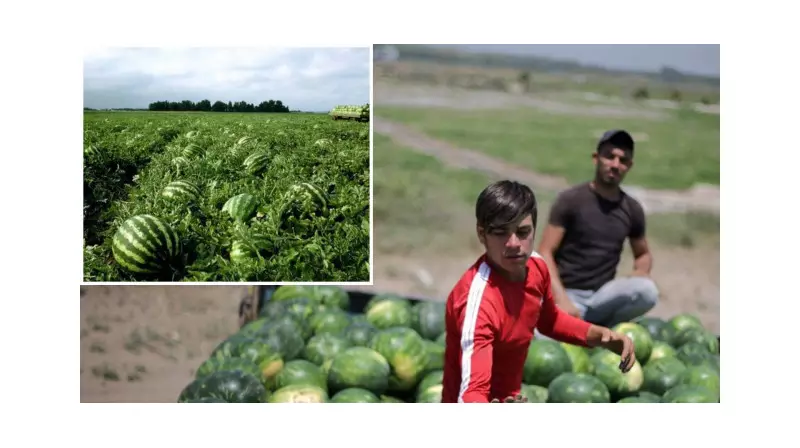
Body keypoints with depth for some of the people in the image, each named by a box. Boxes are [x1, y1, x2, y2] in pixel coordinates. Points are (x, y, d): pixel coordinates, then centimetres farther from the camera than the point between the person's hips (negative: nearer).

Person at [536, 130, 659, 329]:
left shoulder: (632, 209, 8)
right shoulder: (570, 200, -4)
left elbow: (643, 254, 23)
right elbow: (545, 253, -7)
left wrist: (639, 276, -2)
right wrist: (561, 299, -20)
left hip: (602, 295, 4)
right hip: (568, 293, -4)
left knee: (647, 291, -29)